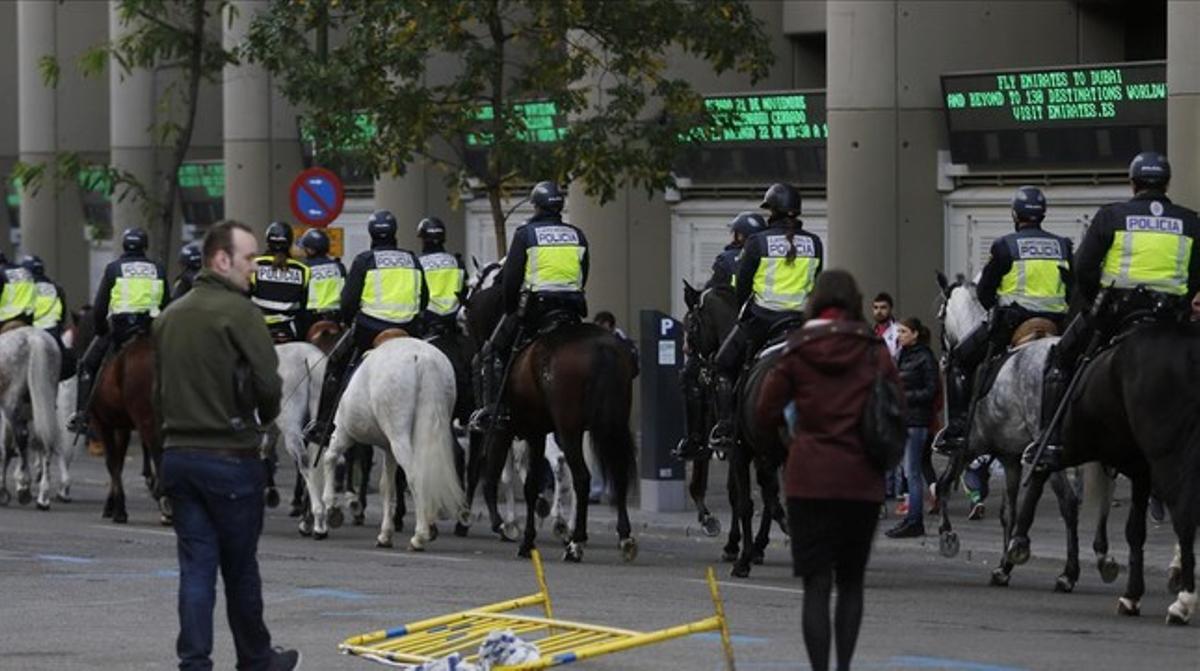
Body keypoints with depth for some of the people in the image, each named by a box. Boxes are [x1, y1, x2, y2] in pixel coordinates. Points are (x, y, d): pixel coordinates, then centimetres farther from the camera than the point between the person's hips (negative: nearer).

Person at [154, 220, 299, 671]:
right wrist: (262, 418, 3)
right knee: (240, 567, 7)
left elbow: (159, 390, 14)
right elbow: (268, 384, -17)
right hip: (230, 457, -6)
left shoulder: (170, 316, 11)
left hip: (178, 452, 6)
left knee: (196, 566, 5)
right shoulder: (238, 311, -12)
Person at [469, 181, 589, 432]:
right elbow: (583, 278, 15)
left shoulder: (525, 233, -2)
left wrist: (510, 308, 10)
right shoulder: (577, 236, 12)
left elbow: (511, 278, -2)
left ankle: (492, 408, -3)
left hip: (534, 305, -4)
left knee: (492, 352, 7)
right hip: (572, 307, 4)